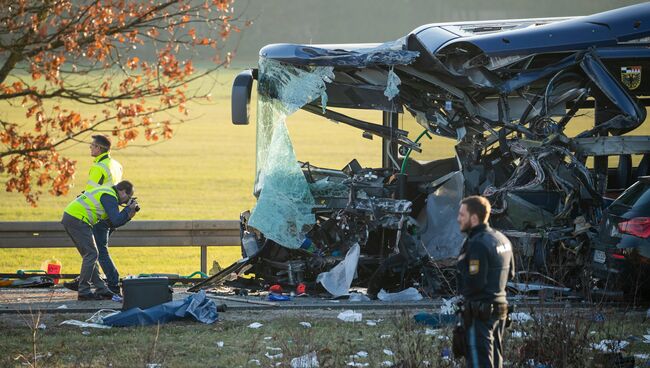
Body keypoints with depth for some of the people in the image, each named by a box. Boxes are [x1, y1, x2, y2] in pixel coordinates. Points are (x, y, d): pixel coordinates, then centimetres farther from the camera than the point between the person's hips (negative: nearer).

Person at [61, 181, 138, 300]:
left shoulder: (107, 192, 21)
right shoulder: (110, 197, -10)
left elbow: (112, 222, 22)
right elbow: (115, 222, -17)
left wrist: (128, 216, 13)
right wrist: (129, 209, -4)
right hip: (77, 219, -11)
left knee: (90, 255, 14)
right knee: (91, 254, -6)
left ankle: (101, 289, 17)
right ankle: (83, 292, -5)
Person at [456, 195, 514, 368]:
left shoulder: (478, 244, -19)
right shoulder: (502, 239, 10)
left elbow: (474, 284, -23)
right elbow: (510, 274, 20)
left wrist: (462, 263, -8)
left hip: (480, 313, -9)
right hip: (500, 305, 9)